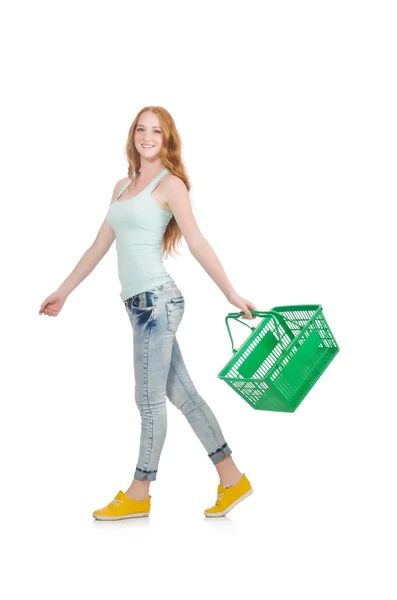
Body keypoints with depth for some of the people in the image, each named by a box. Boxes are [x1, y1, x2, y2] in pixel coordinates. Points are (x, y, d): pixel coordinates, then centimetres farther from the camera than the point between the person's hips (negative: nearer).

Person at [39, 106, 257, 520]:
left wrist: (231, 294, -13)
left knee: (150, 400, 2)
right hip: (138, 303, 8)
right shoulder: (122, 186, 18)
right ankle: (231, 480, 20)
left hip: (157, 300, -8)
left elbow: (197, 244, -9)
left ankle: (138, 495, 16)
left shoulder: (170, 184, -3)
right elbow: (99, 246, 21)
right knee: (181, 393, 10)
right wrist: (63, 292, 23)